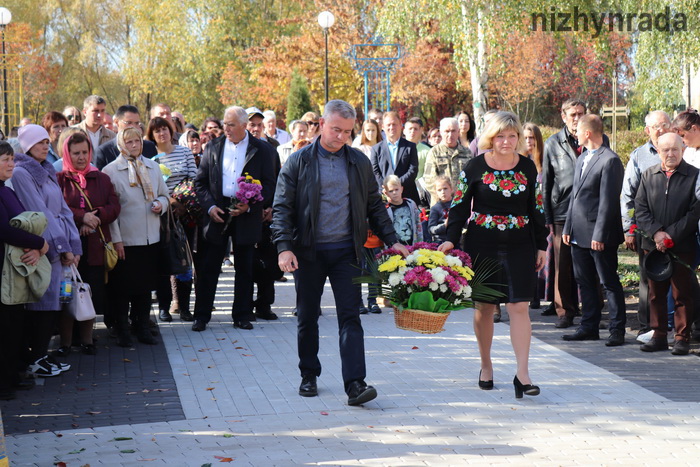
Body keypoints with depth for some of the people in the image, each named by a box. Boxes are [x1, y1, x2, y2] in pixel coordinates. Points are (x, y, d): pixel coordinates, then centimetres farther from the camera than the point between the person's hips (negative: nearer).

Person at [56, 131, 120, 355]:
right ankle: (65, 343, 9)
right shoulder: (58, 179, 3)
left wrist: (95, 216, -13)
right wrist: (82, 217, -20)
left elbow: (114, 207, 5)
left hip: (95, 246, 3)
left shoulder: (102, 179, 14)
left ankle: (87, 340, 18)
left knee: (92, 295, 5)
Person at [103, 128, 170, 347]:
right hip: (125, 239, -5)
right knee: (122, 287, 2)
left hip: (151, 238, 5)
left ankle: (143, 329, 22)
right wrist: (115, 239, -12)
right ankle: (122, 332, 13)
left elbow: (164, 195, 20)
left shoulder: (153, 167, 11)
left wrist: (161, 204, -4)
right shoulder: (110, 171, -5)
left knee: (146, 286, 12)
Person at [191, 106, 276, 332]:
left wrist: (249, 205, -13)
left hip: (246, 215, -1)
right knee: (208, 267, 1)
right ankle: (201, 316, 8)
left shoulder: (262, 150, 0)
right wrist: (209, 206, -7)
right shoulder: (213, 148, 6)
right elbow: (200, 182, 8)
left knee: (245, 269, 7)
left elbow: (269, 184, 0)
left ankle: (242, 316, 17)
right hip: (216, 213, 1)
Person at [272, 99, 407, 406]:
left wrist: (391, 241, 6)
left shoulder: (359, 162, 8)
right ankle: (309, 376, 26)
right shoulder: (299, 162, -1)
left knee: (350, 316, -6)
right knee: (307, 317, 10)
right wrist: (284, 248, -14)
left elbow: (374, 206, 14)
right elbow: (282, 208, -3)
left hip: (346, 251, 1)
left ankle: (355, 384, -10)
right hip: (308, 252, -1)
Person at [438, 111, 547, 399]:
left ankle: (522, 373, -7)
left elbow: (536, 209, 12)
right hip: (482, 245, -1)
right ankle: (486, 366, 24)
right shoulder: (476, 166, -2)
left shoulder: (527, 167, 5)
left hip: (519, 246, 1)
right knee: (485, 306, 7)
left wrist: (541, 245, 10)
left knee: (519, 307, -6)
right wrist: (450, 239, -11)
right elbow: (460, 205, 0)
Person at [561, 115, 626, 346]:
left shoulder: (610, 160, -12)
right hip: (579, 233, 9)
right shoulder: (581, 160, 16)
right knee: (584, 282, 12)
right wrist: (568, 227, 14)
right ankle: (589, 327, 20)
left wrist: (599, 234, -19)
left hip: (599, 235, -9)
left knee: (609, 283, -1)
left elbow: (608, 201, -16)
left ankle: (617, 329, 5)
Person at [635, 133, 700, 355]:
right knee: (656, 293, 8)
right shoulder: (648, 175, 9)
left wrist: (671, 236, -12)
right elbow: (640, 208, 5)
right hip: (653, 245, 3)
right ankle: (659, 336, 17)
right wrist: (656, 233, -10)